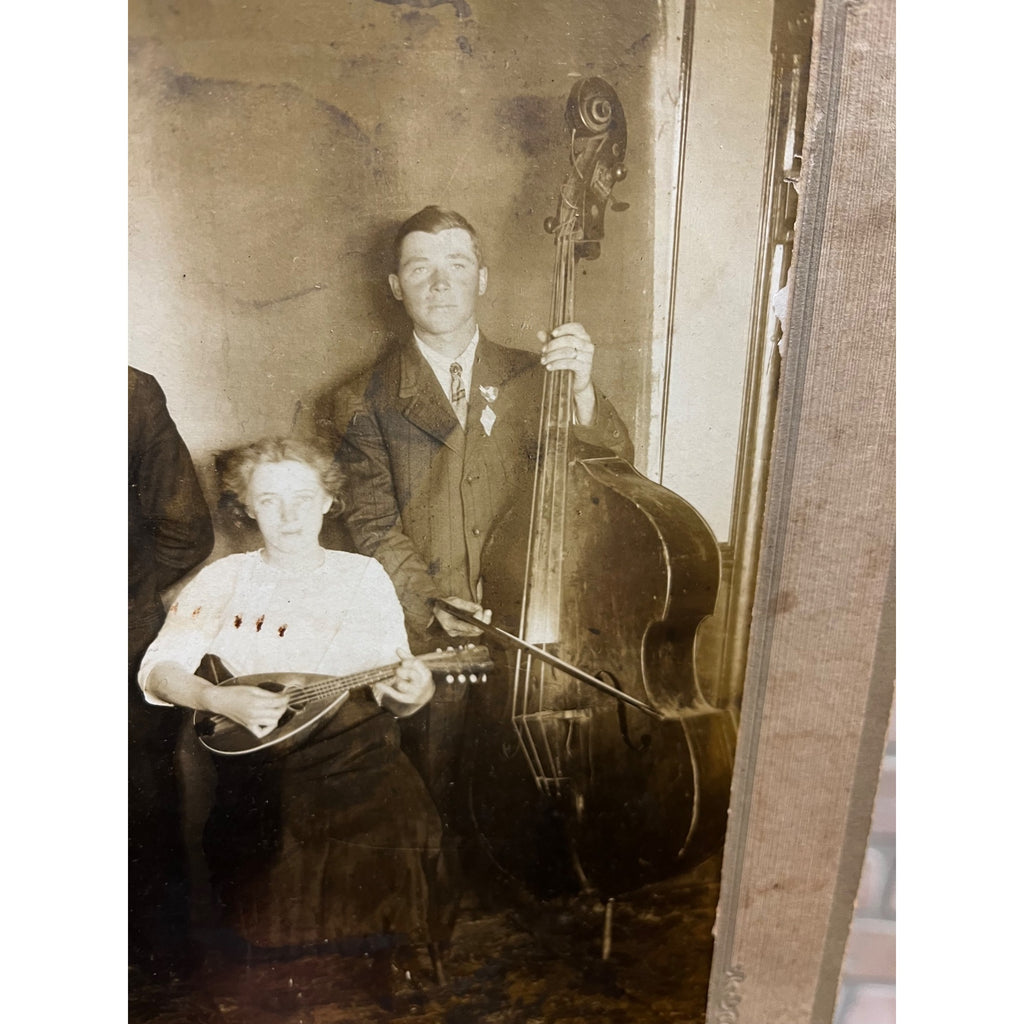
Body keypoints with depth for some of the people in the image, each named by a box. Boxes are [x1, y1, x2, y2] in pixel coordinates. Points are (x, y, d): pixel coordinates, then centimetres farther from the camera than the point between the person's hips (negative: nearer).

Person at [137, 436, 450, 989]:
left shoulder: (365, 575, 11)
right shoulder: (224, 579, 10)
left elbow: (389, 696, 9)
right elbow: (157, 669, 3)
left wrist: (410, 691, -14)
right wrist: (219, 699, -16)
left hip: (358, 756, 1)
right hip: (259, 763, 0)